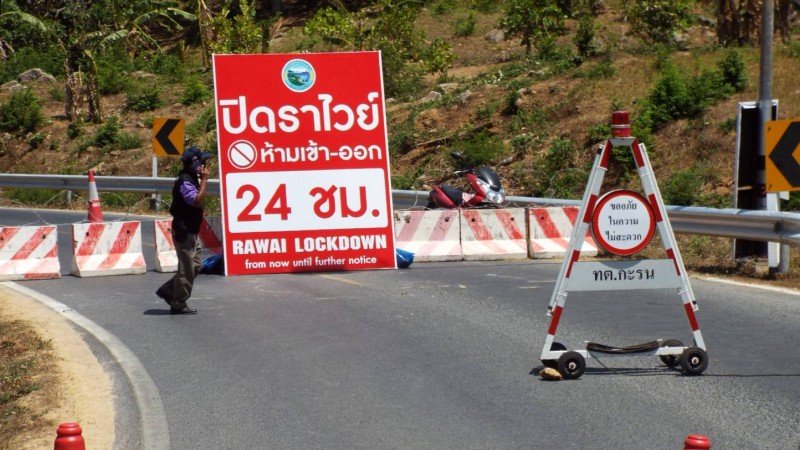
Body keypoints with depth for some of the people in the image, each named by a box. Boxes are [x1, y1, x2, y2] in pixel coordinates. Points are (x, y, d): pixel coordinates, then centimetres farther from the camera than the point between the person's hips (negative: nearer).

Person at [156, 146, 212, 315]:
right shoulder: (185, 182, -19)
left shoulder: (191, 179, 13)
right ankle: (179, 304, 4)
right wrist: (204, 179, -24)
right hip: (184, 231, -11)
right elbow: (198, 201, -30)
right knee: (187, 268, -4)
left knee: (194, 266, 16)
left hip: (191, 231, 11)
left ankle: (167, 290, 23)